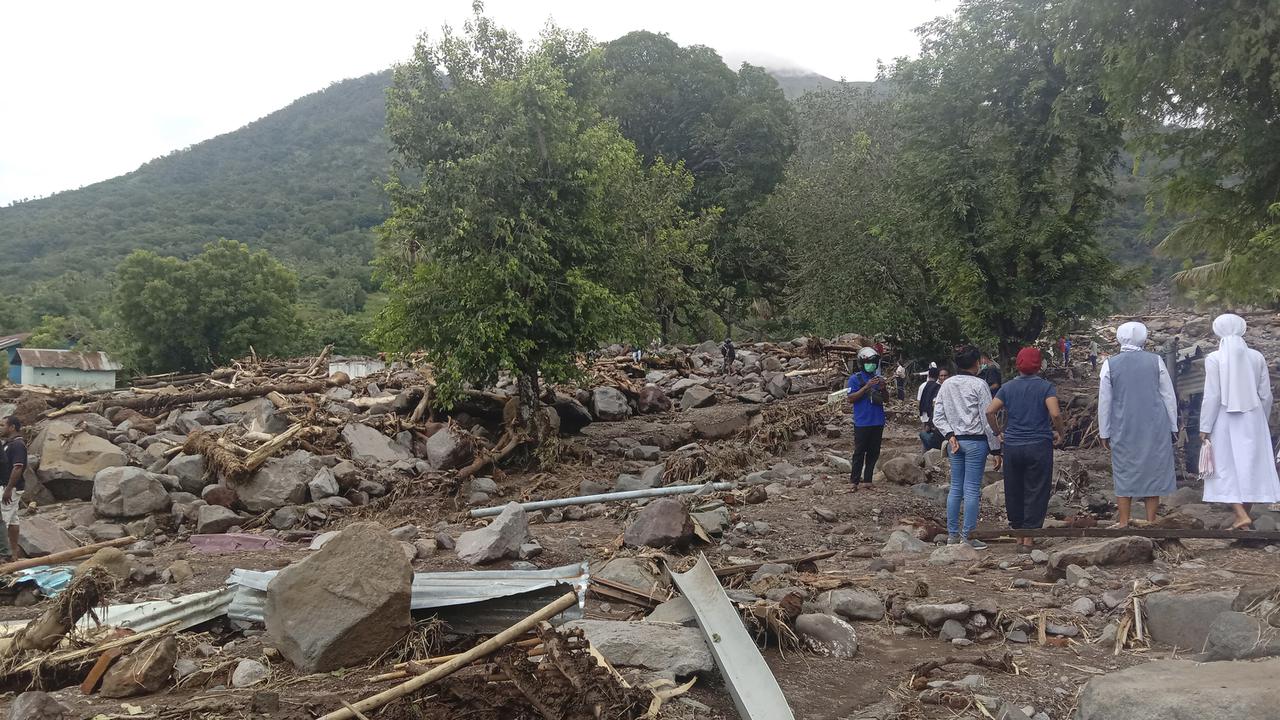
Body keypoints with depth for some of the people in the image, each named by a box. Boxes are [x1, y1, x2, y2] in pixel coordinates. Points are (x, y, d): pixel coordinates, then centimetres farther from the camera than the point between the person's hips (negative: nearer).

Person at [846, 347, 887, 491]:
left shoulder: (878, 378, 11)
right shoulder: (855, 378, -3)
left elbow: (885, 399, 16)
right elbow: (851, 398, -12)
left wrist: (882, 388, -5)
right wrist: (866, 387, -19)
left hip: (878, 422, 5)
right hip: (862, 422, -5)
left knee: (874, 452, 8)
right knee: (859, 452, -4)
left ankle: (867, 479, 16)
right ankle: (854, 480, 2)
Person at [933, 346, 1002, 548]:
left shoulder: (946, 385, 8)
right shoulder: (979, 384, -9)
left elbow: (938, 416, 5)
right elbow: (988, 419, -9)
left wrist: (950, 435, 0)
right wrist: (996, 449, -6)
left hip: (955, 441, 6)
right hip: (975, 441, -6)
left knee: (955, 488, 12)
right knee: (972, 490, -2)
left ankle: (952, 534, 15)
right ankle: (967, 537, 0)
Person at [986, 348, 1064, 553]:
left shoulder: (1007, 387, 5)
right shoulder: (1046, 387, -4)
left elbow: (990, 411, -4)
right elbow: (1055, 414, -17)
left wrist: (999, 432, 7)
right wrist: (1059, 433, -1)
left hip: (1012, 446, 3)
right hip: (1039, 446, -3)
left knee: (1014, 492, 12)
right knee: (1036, 493, 3)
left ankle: (1019, 536, 20)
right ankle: (1028, 539, 3)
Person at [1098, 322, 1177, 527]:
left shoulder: (1110, 364, -3)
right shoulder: (1156, 361, -2)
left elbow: (1104, 401, -1)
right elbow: (1168, 396, 2)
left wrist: (1104, 433, 6)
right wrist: (1173, 427, 11)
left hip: (1123, 429, -1)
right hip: (1155, 427, 1)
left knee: (1124, 472, 7)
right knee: (1153, 470, 8)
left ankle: (1123, 523, 10)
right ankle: (1151, 522, 10)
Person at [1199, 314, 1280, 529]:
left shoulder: (1214, 358, -10)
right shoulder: (1256, 357, 1)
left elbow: (1212, 396, -11)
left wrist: (1205, 427, -5)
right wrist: (1261, 419, 19)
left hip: (1225, 420, -4)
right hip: (1252, 419, 4)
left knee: (1226, 467, 2)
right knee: (1251, 466, 10)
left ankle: (1241, 515, -11)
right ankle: (1245, 514, 16)